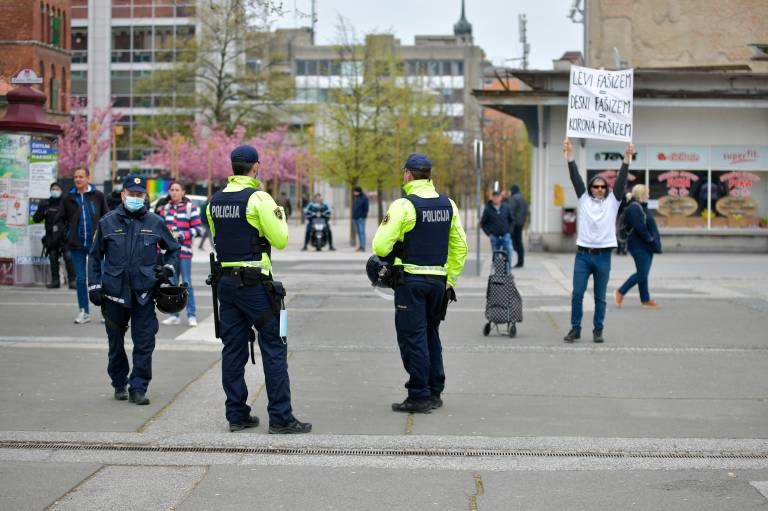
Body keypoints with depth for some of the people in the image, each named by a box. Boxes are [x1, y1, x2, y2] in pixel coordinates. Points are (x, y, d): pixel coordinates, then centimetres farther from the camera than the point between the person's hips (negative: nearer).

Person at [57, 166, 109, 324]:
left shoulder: (98, 196, 2)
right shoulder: (69, 198, 7)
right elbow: (60, 219, 13)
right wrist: (65, 233, 0)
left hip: (95, 244, -2)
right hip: (77, 245, 2)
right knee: (80, 278, 5)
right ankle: (84, 312, 12)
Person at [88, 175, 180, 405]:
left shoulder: (155, 223, 4)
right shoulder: (108, 222, 4)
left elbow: (173, 249, 18)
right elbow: (96, 256, 10)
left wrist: (168, 268, 1)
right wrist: (94, 286, 5)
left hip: (144, 293, -1)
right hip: (115, 291, 1)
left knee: (144, 343, -4)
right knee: (116, 343, 11)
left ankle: (138, 388, 2)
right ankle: (119, 384, 27)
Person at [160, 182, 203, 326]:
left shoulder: (191, 208, -1)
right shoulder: (165, 208, 14)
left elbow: (198, 229, -5)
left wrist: (180, 235, -12)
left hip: (184, 251, -5)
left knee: (187, 283, -7)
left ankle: (192, 315, -2)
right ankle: (174, 315, 15)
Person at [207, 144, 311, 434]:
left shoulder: (215, 202, 9)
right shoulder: (258, 198, -12)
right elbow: (280, 240, -10)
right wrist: (279, 214, 5)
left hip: (226, 282, 7)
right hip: (255, 284, -7)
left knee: (233, 350, 10)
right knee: (274, 349, -2)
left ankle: (237, 415, 14)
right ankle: (280, 418, -3)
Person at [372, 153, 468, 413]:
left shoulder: (403, 205, -12)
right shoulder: (448, 205, 8)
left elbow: (381, 247, -15)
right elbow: (460, 246, 12)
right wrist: (450, 279, 19)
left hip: (410, 280, -6)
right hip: (439, 280, 6)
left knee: (413, 338, 0)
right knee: (431, 335, 18)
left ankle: (419, 397, 1)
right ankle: (435, 392, 22)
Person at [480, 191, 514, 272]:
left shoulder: (506, 207, 2)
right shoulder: (488, 209, -2)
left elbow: (512, 220, 14)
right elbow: (483, 223, 6)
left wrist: (509, 230, 4)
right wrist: (488, 233, -2)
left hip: (505, 236, 0)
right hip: (494, 237, 0)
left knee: (509, 253, -13)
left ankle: (507, 272, -6)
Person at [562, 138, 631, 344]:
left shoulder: (612, 201, 7)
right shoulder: (584, 199, 8)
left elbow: (621, 179, -1)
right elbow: (575, 177, 1)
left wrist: (627, 157, -11)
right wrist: (569, 154, -7)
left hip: (603, 255, 0)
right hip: (583, 254, 0)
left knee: (600, 297, 5)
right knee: (577, 293, -2)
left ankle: (598, 331, 12)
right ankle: (575, 329, 7)